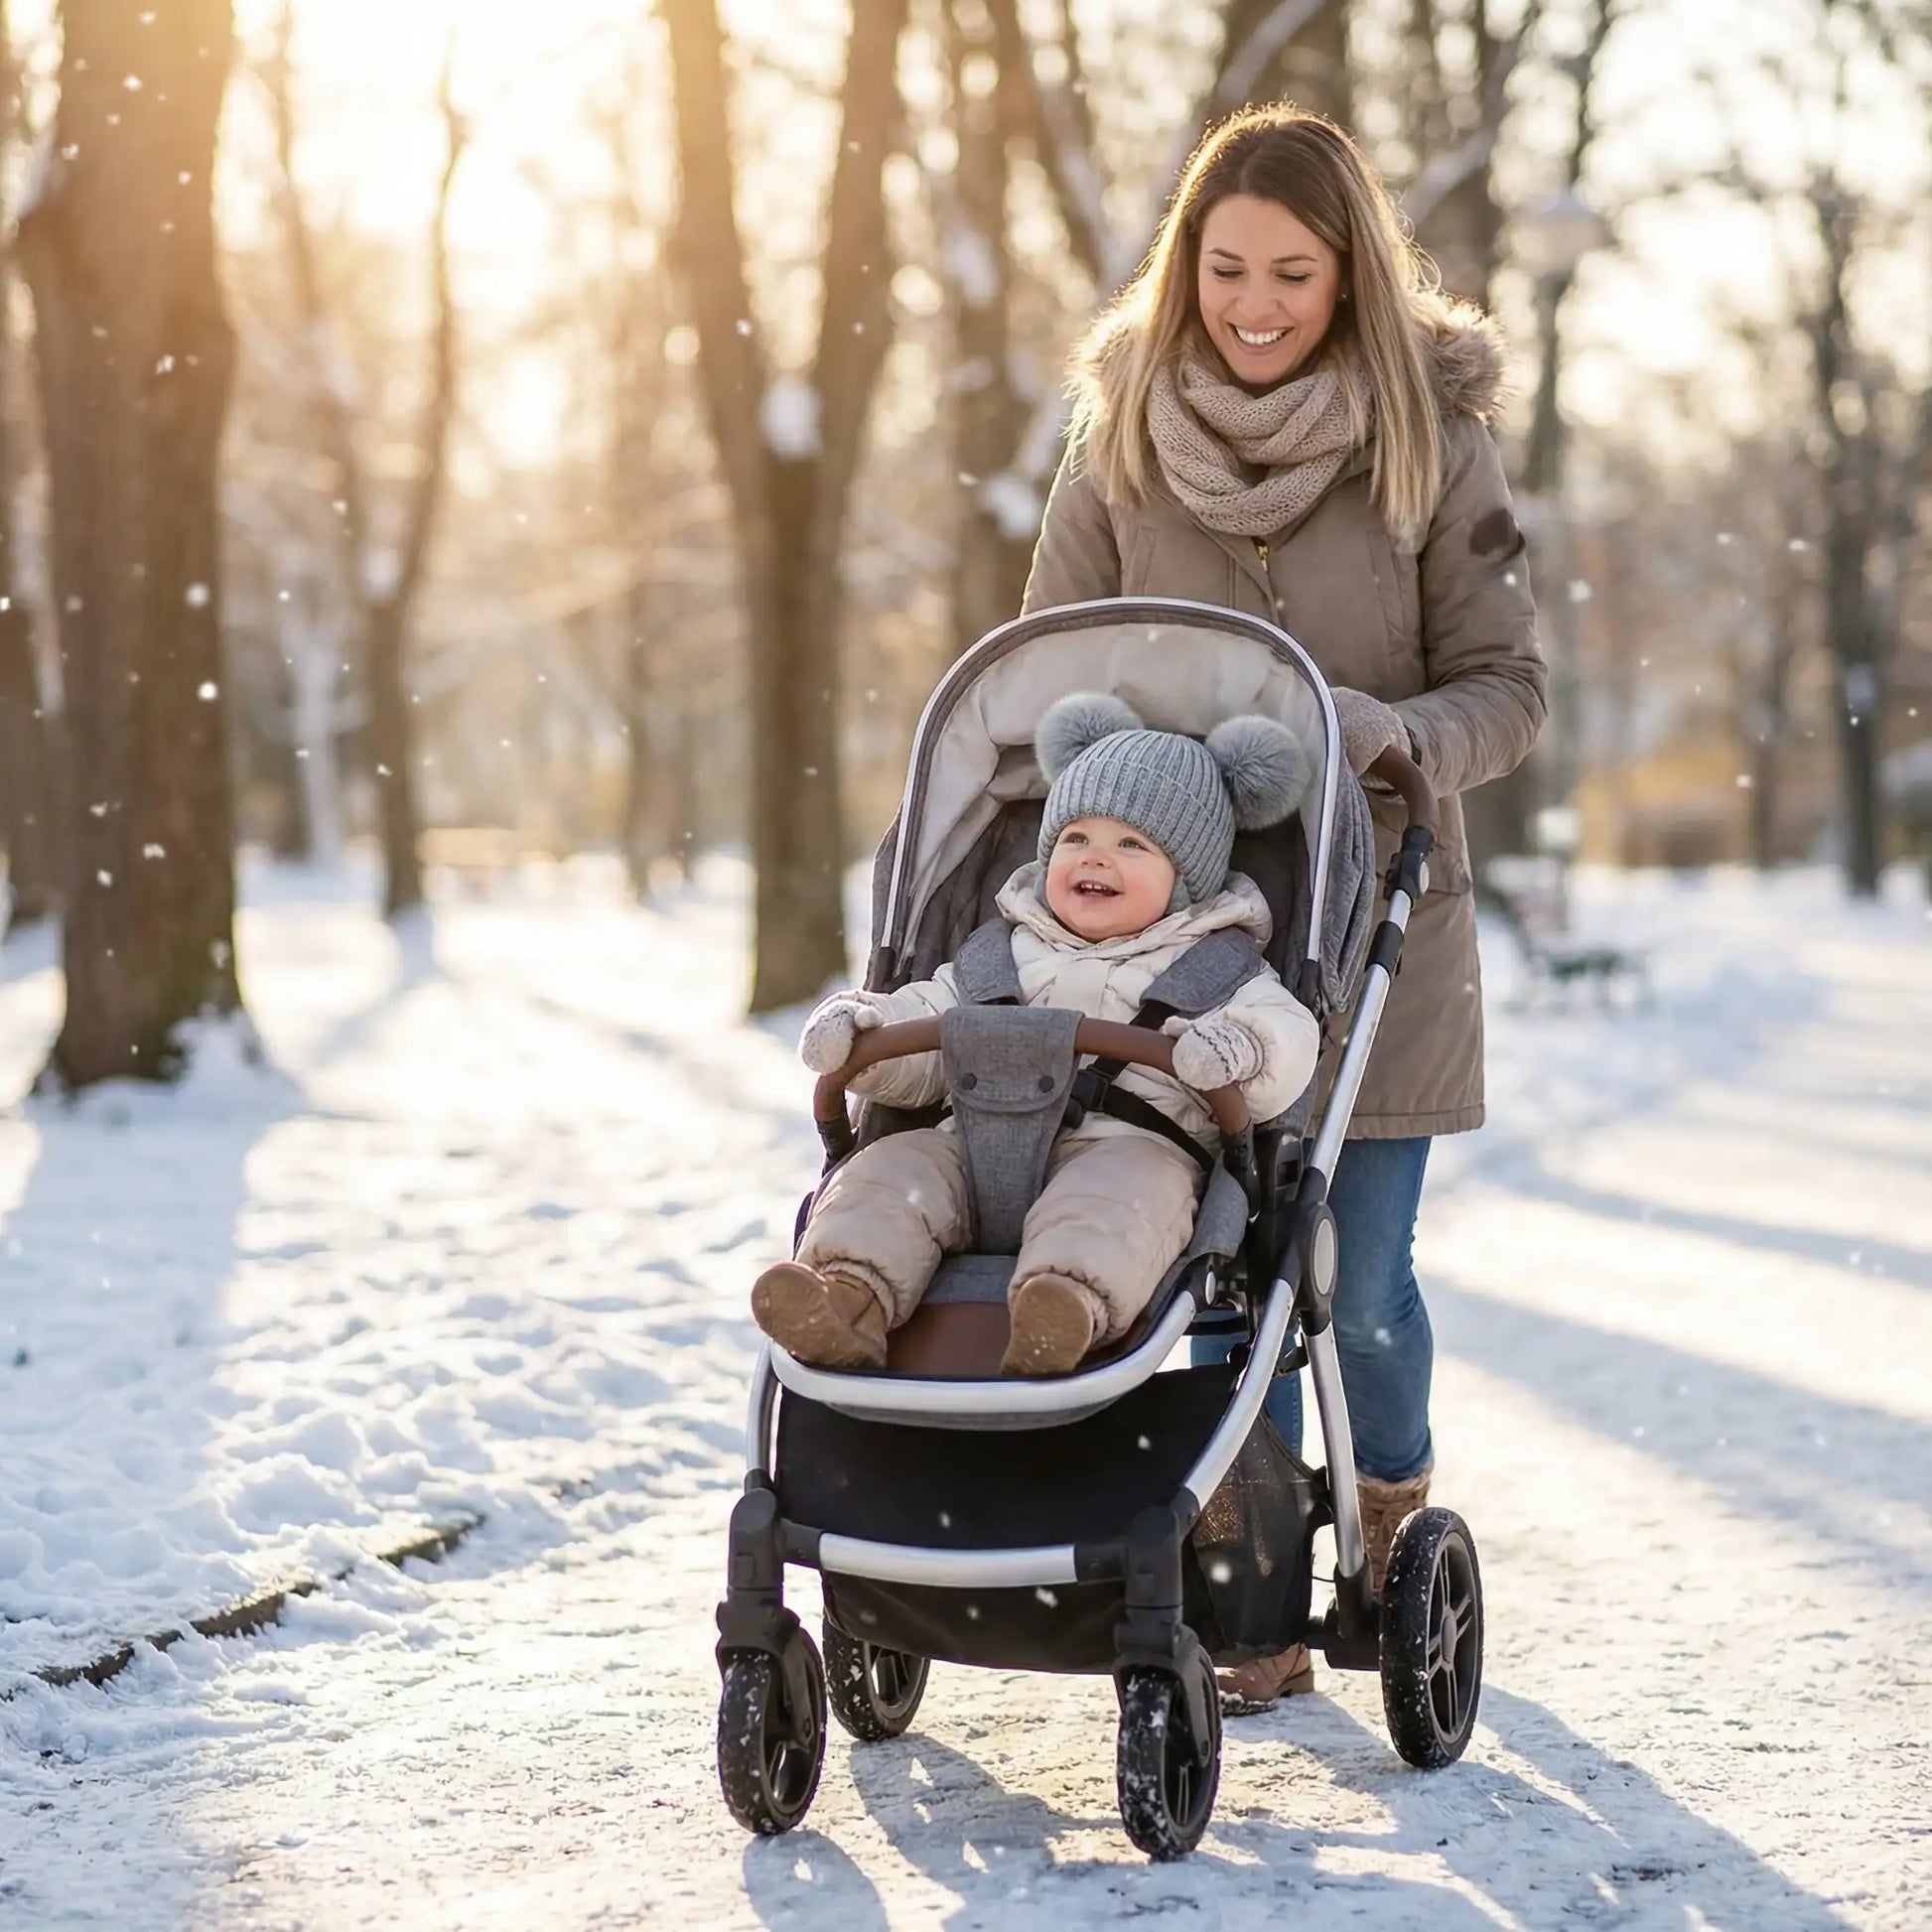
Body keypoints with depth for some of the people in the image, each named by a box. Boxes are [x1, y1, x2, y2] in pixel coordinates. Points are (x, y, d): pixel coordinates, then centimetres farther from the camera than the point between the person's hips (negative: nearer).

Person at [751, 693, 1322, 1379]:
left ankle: (1071, 1304, -65)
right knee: (891, 1168, -22)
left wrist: (1240, 1046, -23)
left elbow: (1288, 1033, 3)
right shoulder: (1002, 957, 29)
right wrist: (858, 1026, 4)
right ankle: (850, 1294, -45)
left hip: (1133, 1144, -4)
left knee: (1127, 1186, -38)